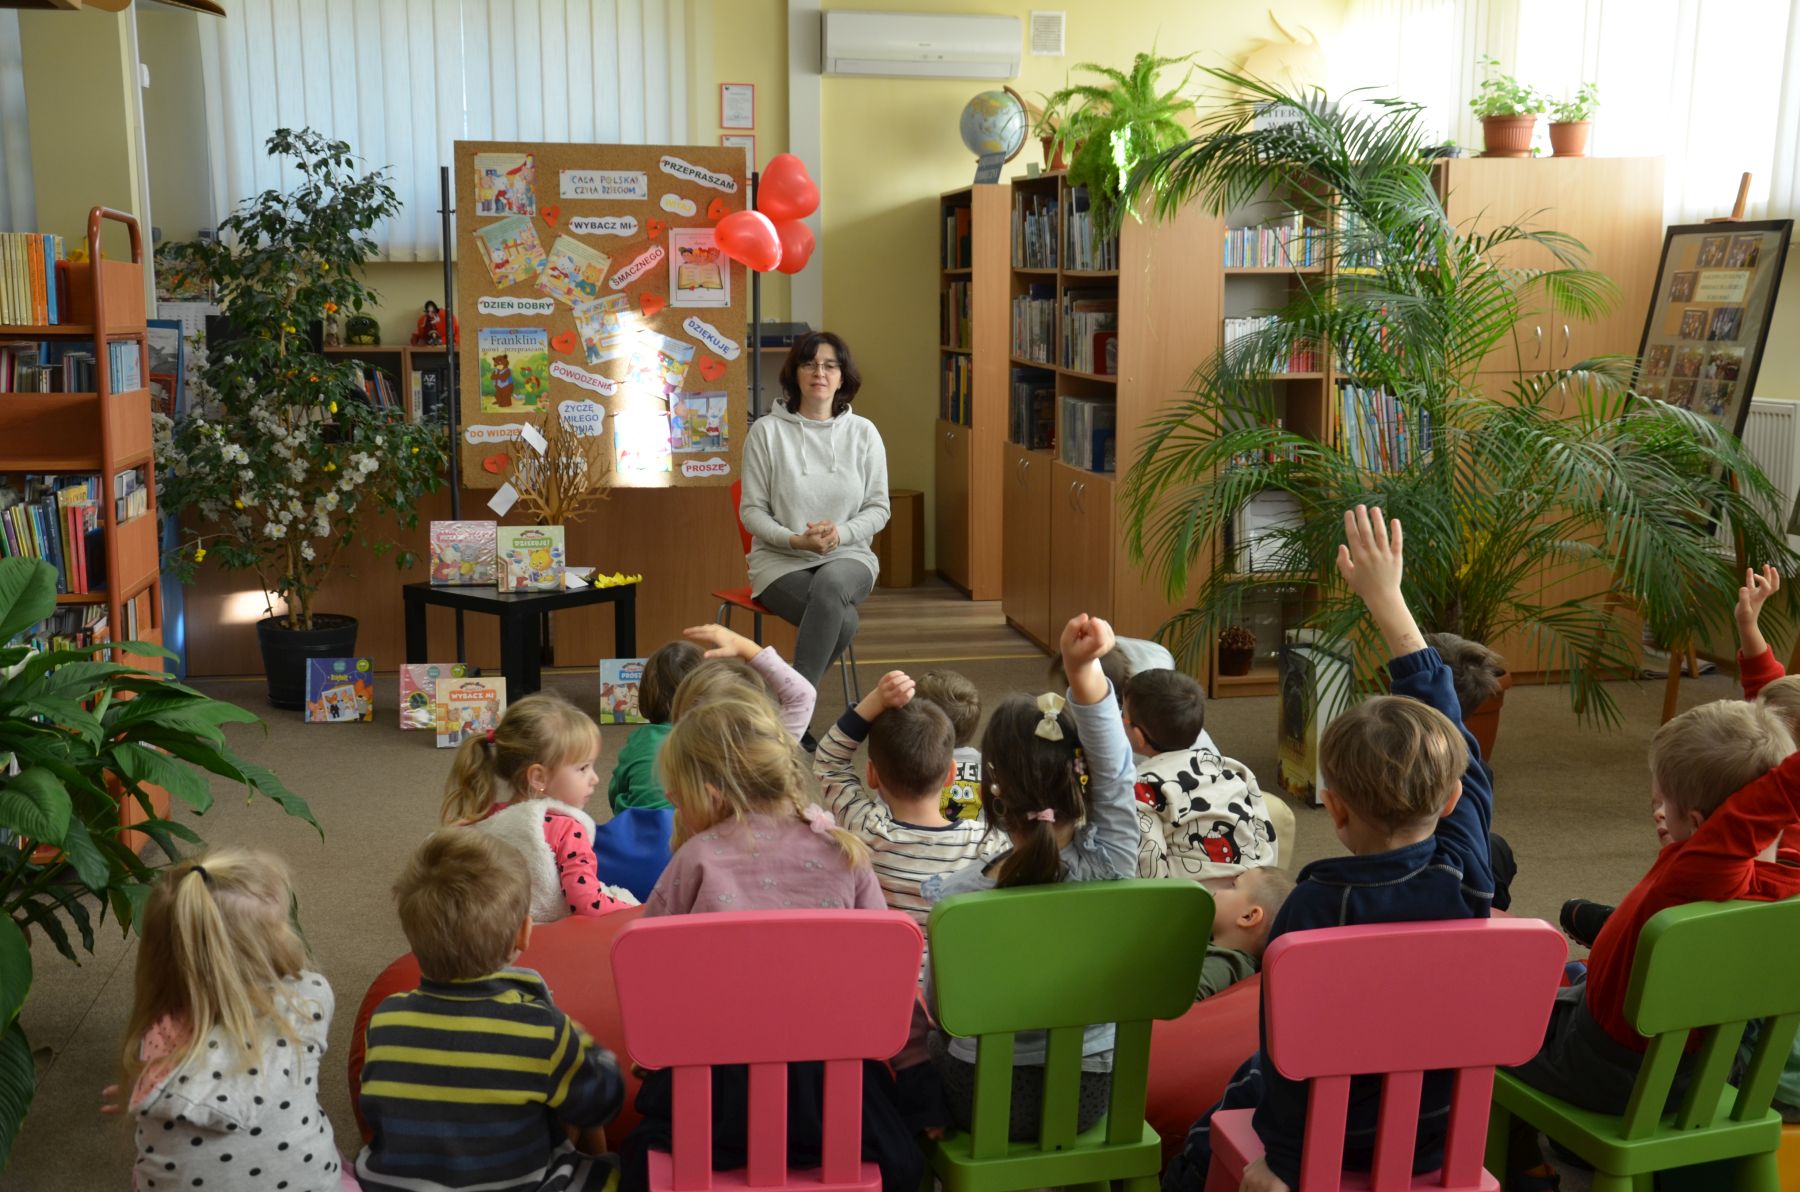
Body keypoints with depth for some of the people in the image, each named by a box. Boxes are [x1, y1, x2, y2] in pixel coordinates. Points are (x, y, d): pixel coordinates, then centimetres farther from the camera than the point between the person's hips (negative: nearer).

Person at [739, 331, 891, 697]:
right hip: (780, 561, -2)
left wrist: (840, 533, -15)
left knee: (830, 582, -37)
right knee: (842, 620, -32)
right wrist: (796, 540, -17)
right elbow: (751, 510, 0)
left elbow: (878, 508, 6)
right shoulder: (767, 431, -1)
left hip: (847, 557, 2)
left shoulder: (863, 432, 5)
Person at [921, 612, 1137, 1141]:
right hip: (1089, 1096, 2)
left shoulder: (951, 895, -23)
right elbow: (1113, 762, -20)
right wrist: (1084, 668, -34)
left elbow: (940, 1008, -10)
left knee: (931, 1040, 30)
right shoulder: (1109, 864, -23)